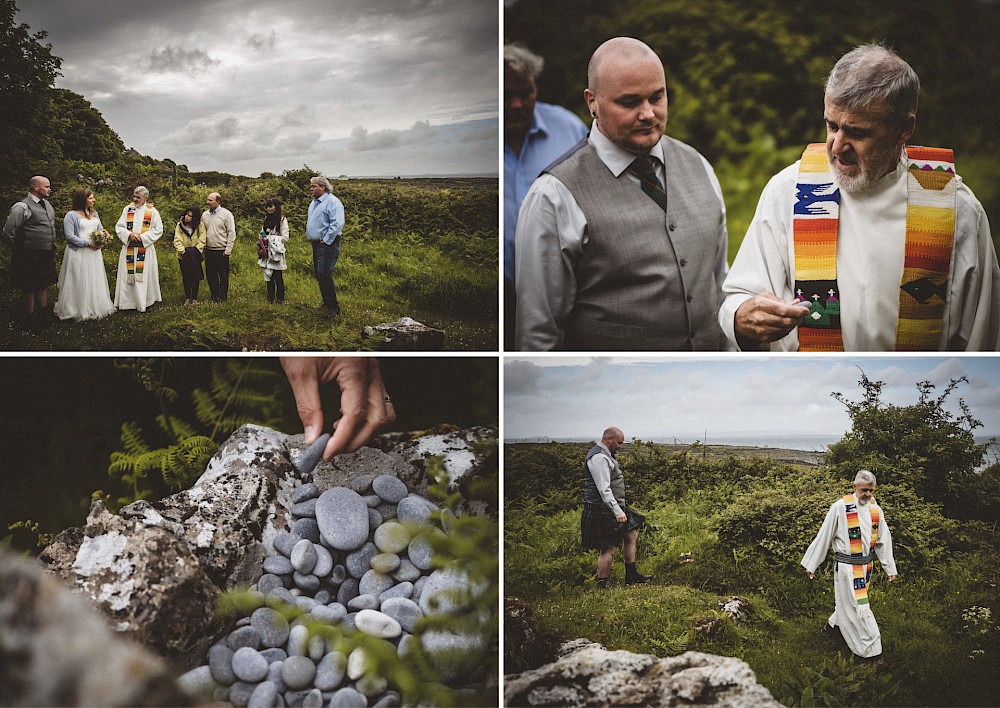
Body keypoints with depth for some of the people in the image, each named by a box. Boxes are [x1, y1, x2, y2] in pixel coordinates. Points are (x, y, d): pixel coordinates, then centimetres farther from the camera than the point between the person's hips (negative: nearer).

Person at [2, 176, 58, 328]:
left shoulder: (46, 204, 9)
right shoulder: (22, 207, -18)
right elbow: (8, 231, -18)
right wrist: (19, 250, -8)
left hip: (47, 255, 8)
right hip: (30, 257, -8)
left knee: (43, 286, 19)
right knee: (29, 289, 3)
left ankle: (43, 317, 32)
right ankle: (30, 321, 14)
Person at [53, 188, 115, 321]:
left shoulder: (94, 213, 15)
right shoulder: (71, 215, -9)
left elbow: (100, 229, 21)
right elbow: (70, 236, -15)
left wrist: (102, 234, -5)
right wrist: (88, 243, -17)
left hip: (94, 252, 7)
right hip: (78, 254, -7)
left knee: (95, 281, 10)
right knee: (80, 283, -3)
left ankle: (95, 308, 20)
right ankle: (79, 310, 6)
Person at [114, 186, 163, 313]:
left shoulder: (152, 211, -1)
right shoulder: (127, 209, 7)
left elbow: (158, 230, -2)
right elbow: (119, 226, 7)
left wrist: (142, 237, -12)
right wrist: (129, 234, -12)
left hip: (145, 248, -2)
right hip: (129, 248, 2)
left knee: (144, 274, 1)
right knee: (128, 274, 2)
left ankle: (145, 301, 8)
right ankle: (129, 301, 7)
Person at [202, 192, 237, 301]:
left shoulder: (226, 214, -5)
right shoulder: (205, 215, 10)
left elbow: (231, 233, -6)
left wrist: (228, 249, -11)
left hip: (222, 250, -5)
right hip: (209, 250, 5)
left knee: (223, 275, 1)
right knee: (210, 275, 8)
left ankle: (223, 297, 9)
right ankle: (215, 296, 18)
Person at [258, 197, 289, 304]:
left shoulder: (282, 220, -6)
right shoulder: (266, 219, 15)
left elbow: (285, 238, -10)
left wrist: (270, 238, -13)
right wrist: (262, 237, 6)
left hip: (276, 252, -6)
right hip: (267, 252, 6)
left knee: (278, 276, -4)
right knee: (268, 275, 7)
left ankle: (280, 298, 4)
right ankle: (270, 297, 12)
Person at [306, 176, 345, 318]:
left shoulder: (332, 202, -13)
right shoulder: (314, 202, 17)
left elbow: (337, 224, -22)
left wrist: (326, 241, -20)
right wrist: (310, 238, 18)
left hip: (328, 244, -10)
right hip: (316, 244, 10)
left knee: (324, 274, -14)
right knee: (318, 274, 12)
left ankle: (333, 308, -8)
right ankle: (327, 303, 23)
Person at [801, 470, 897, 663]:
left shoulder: (875, 509, 1)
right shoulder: (840, 508, -15)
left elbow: (884, 540, 11)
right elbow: (823, 537, -7)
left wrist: (890, 568, 13)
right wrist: (811, 564, -2)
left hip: (866, 566, 6)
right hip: (847, 567, -6)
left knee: (850, 602, 19)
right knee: (858, 606, -4)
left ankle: (833, 624, 45)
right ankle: (870, 649, 4)